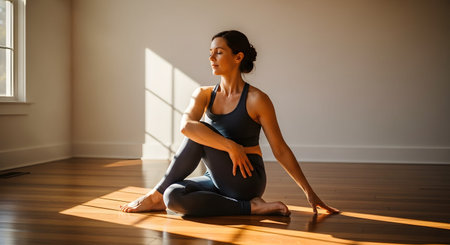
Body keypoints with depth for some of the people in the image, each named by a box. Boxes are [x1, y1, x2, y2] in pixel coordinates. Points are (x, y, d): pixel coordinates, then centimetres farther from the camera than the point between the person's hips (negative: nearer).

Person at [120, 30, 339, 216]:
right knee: (174, 197, -24)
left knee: (201, 134, -20)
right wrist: (231, 146, -28)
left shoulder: (256, 99, -8)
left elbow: (280, 150, -5)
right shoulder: (203, 95, 4)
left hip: (246, 180, -3)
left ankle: (156, 195, -10)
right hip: (217, 180, 4)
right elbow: (186, 126, -18)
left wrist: (309, 192, -5)